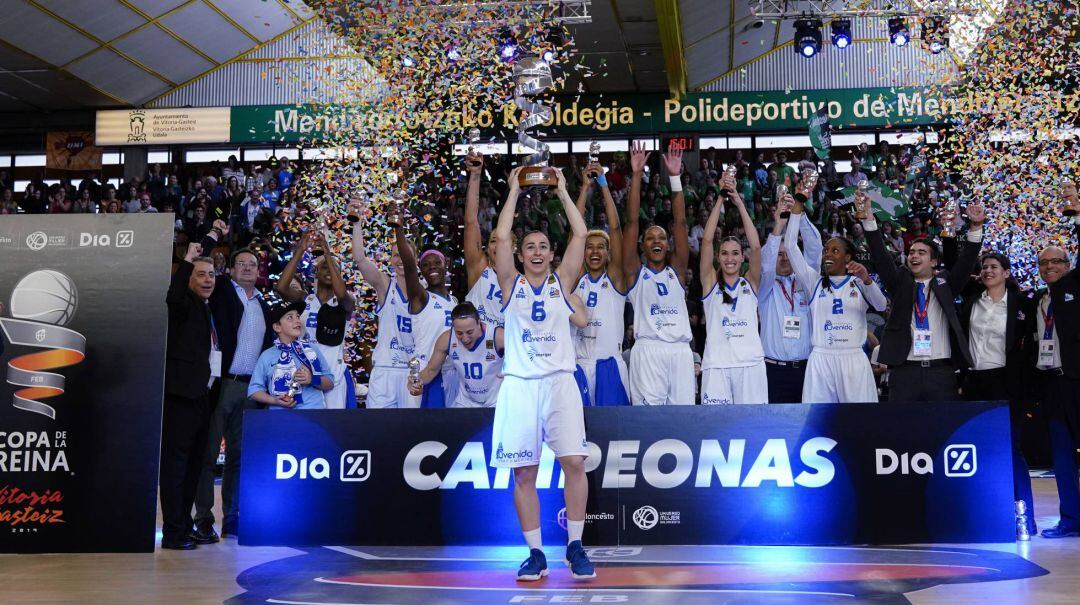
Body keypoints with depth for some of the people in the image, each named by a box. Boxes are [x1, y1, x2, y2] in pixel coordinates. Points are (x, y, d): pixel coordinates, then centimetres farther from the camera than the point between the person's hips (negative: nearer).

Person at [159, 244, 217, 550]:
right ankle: (172, 532, -6)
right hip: (182, 393, -9)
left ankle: (185, 527, 20)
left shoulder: (209, 309, 21)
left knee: (194, 462, 12)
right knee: (176, 460, -7)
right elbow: (173, 297, -29)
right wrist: (188, 260, -27)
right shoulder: (185, 303, -4)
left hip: (202, 395, 9)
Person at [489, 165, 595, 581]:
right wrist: (515, 190, 5)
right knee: (524, 472, 0)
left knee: (574, 461, -10)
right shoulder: (511, 284, 9)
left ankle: (575, 547, 3)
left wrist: (561, 190, 9)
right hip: (519, 385, 0)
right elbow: (501, 237, -1)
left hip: (559, 381, 0)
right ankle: (536, 553, 9)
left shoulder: (562, 281, 11)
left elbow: (580, 234, 3)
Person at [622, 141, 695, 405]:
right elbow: (631, 221, 4)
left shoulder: (676, 270, 16)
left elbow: (680, 222, 9)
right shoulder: (636, 272, 10)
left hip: (680, 351, 3)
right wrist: (636, 175, -1)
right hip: (647, 351, -3)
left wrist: (675, 177, 2)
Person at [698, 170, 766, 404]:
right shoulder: (711, 282, 9)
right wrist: (721, 198, -5)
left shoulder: (750, 283, 11)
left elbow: (756, 246, -2)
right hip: (716, 364, -1)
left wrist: (739, 203, -5)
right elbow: (707, 240, -1)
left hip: (750, 363, 1)